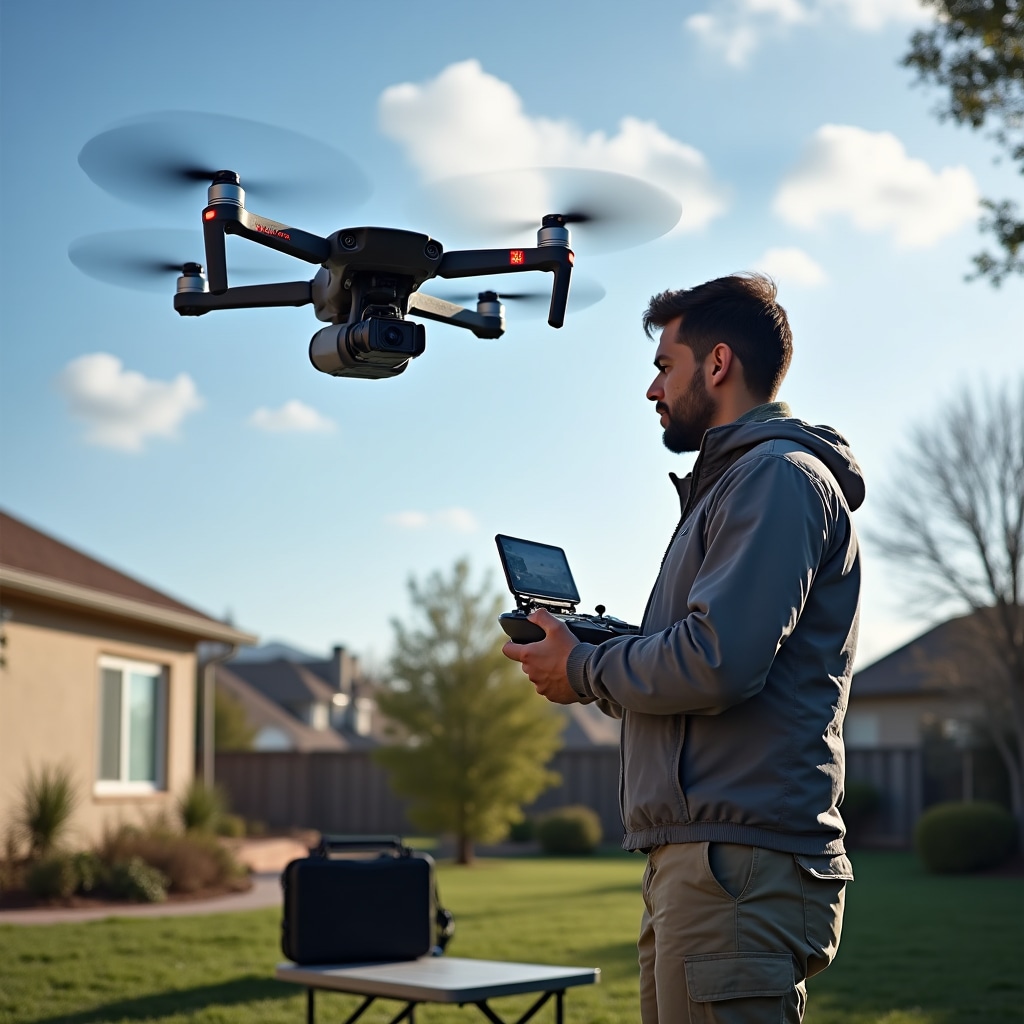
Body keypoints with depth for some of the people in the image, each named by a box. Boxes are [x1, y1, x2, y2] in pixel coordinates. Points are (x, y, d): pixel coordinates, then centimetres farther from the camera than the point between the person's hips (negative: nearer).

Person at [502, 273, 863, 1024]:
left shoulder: (777, 475, -10)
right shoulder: (734, 481, 24)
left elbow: (719, 662, -21)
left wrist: (584, 673, -6)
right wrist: (609, 648, 10)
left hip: (738, 860, -11)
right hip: (696, 859, 11)